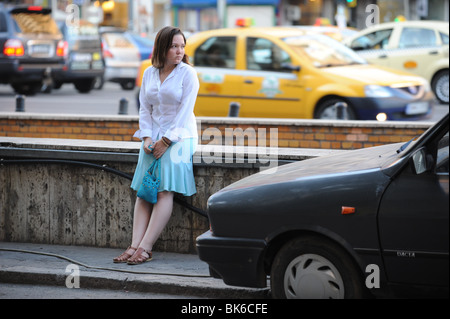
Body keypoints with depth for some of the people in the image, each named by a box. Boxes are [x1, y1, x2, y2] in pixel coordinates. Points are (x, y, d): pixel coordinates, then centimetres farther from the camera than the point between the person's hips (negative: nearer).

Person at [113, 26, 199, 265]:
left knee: (165, 191, -16)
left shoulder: (188, 74, -3)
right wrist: (146, 137, -3)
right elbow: (145, 109, 12)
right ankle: (135, 245, -14)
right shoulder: (149, 74, 11)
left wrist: (166, 141, -14)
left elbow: (184, 111, -9)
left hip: (179, 137, -5)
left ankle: (145, 248, -21)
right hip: (154, 137, 5)